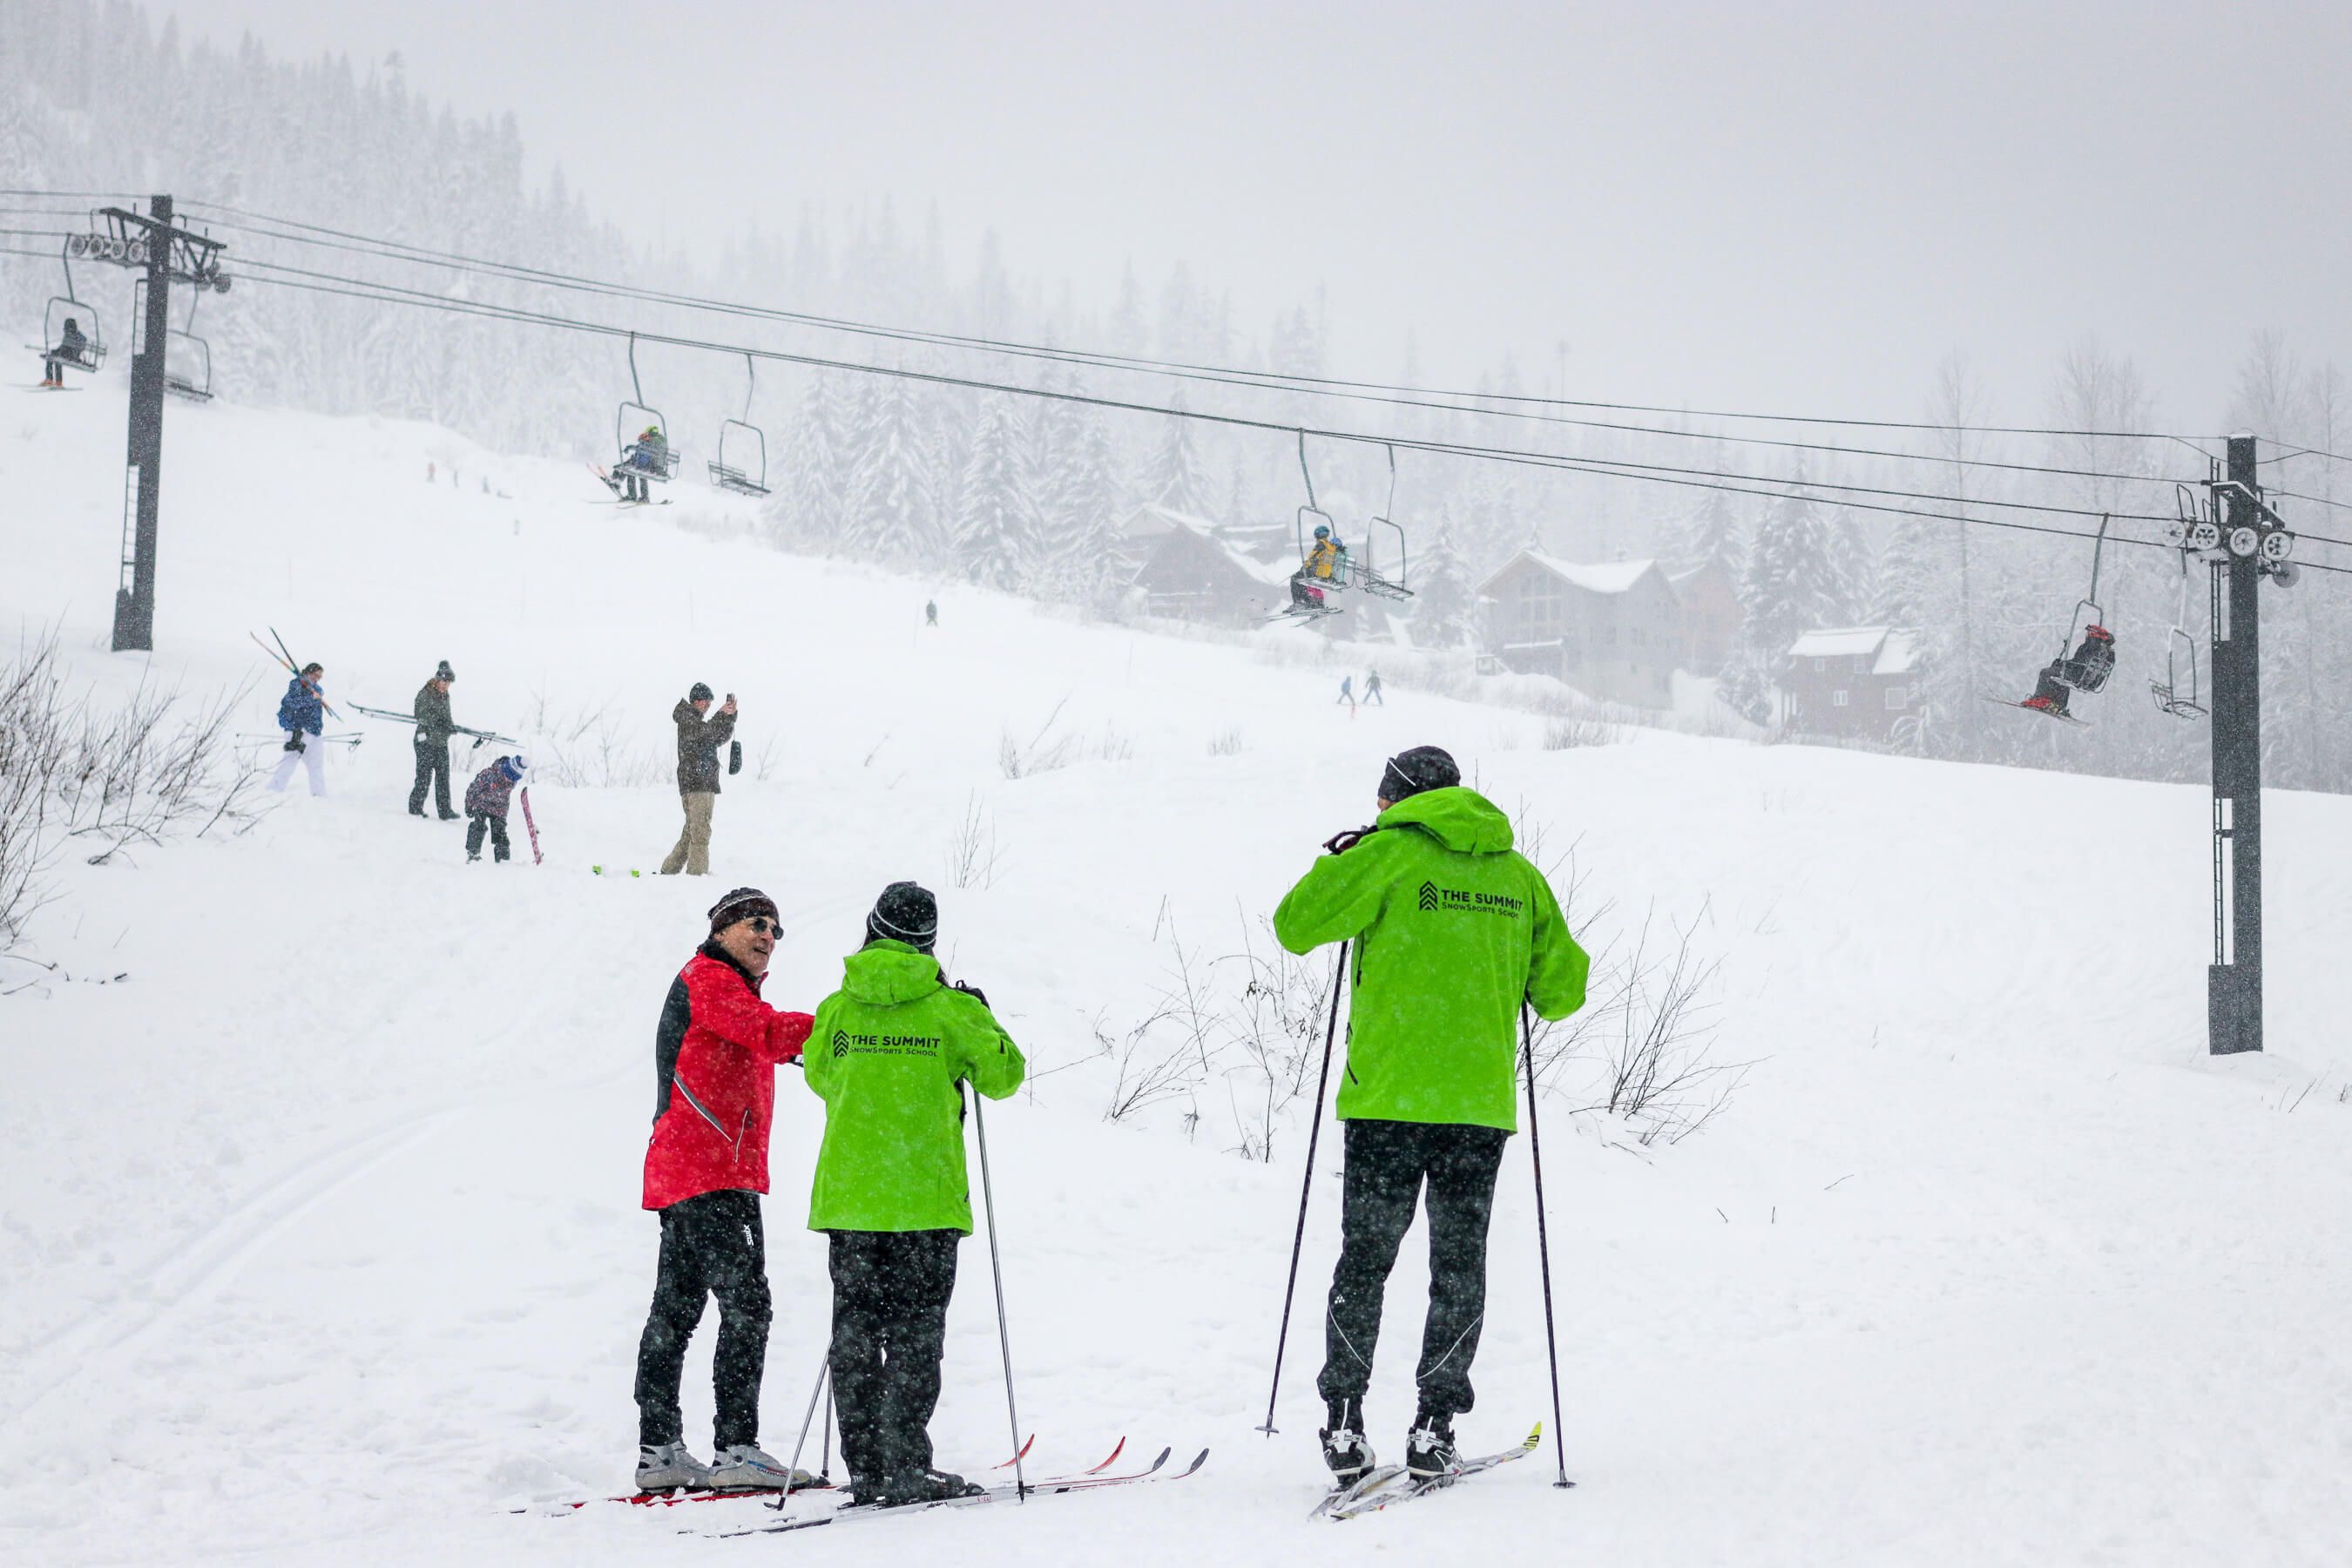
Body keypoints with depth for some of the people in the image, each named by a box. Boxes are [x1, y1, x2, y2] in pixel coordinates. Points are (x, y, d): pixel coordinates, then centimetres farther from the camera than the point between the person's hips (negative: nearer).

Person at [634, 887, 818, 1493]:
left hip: (679, 1172, 11)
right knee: (745, 1304, -14)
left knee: (676, 1308, 10)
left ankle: (659, 1453, 14)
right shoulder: (708, 979, -8)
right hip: (713, 1174, -11)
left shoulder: (730, 988, 25)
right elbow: (767, 1033, -24)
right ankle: (735, 1450, -18)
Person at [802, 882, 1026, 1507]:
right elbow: (1003, 1075, 4)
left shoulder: (837, 1008, 3)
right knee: (914, 1333, 1)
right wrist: (984, 1020, 19)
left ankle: (865, 1470, 10)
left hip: (847, 1194, 3)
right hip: (923, 1197, -3)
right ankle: (905, 1471, -3)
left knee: (855, 1330, 9)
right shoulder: (948, 1008, -6)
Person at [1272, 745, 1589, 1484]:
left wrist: (1337, 863, 14)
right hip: (1480, 1101, 2)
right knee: (1459, 1266, 8)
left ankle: (1345, 1422, 4)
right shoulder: (1518, 875, 9)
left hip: (1388, 1094, -2)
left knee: (1365, 1261, 7)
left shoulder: (1391, 855, -3)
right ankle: (1434, 1427, 3)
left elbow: (1296, 925, -2)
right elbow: (1562, 989, 13)